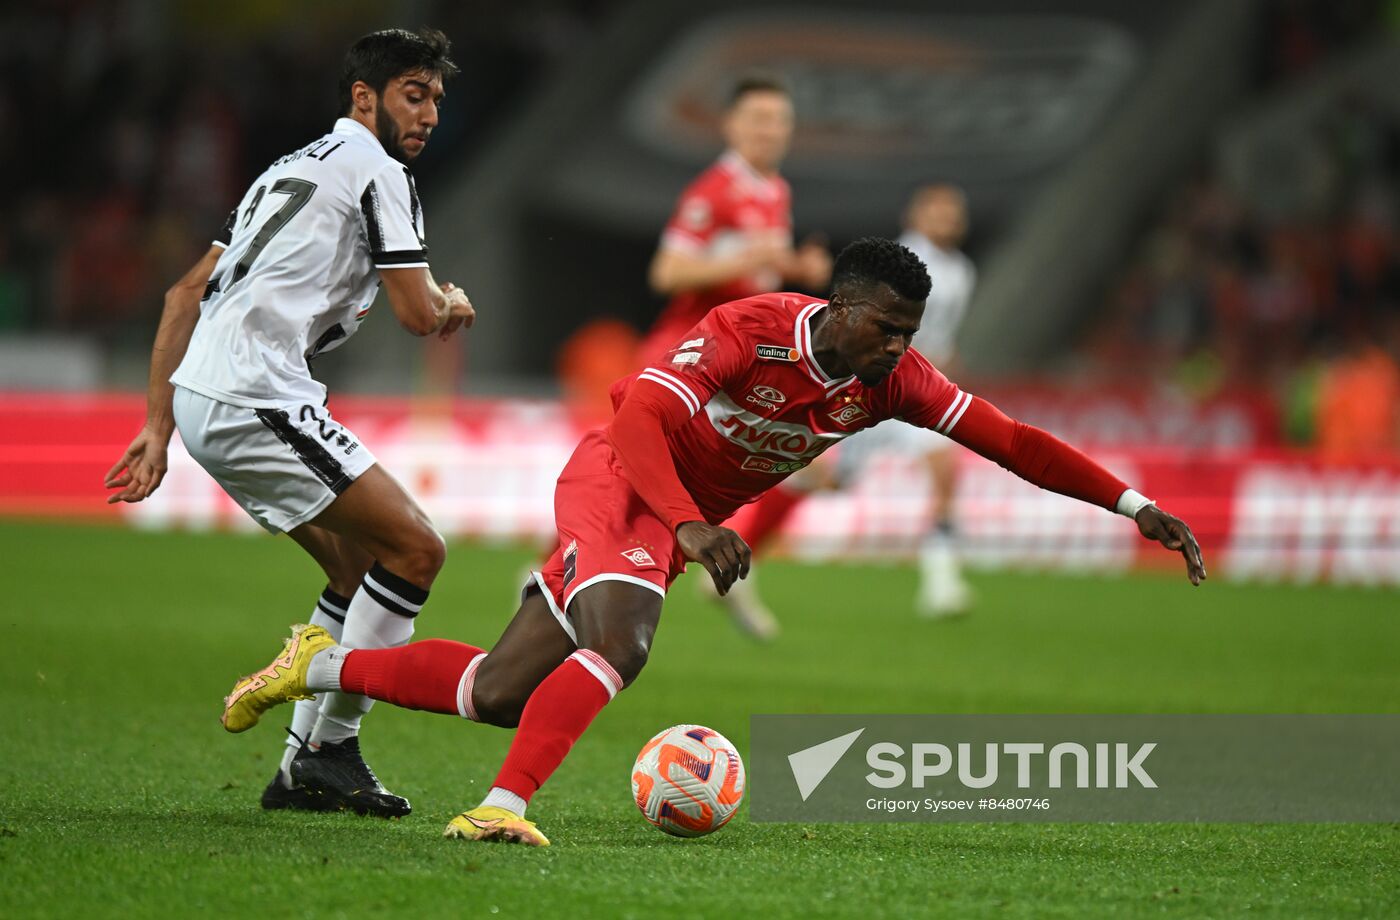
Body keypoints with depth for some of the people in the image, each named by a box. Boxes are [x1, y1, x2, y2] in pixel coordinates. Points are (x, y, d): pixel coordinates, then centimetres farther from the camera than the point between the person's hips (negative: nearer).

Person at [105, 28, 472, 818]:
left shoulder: (293, 168, 26)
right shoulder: (377, 171, -3)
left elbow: (187, 293, 25)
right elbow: (419, 315, -8)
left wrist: (158, 426, 22)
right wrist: (452, 304, 17)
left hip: (202, 395, 10)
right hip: (255, 397, -10)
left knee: (360, 565, 17)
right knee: (415, 548, -9)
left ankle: (302, 768, 15)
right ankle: (330, 749, -5)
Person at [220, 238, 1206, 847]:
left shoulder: (891, 381, -8)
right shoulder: (752, 329, -25)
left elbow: (1009, 440, -6)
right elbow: (638, 413, -32)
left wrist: (1135, 506, -13)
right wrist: (691, 525, -46)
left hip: (672, 521, 6)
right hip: (615, 477, -6)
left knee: (498, 694, 4)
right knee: (619, 645, -34)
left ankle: (321, 667, 21)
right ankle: (504, 806, -35)